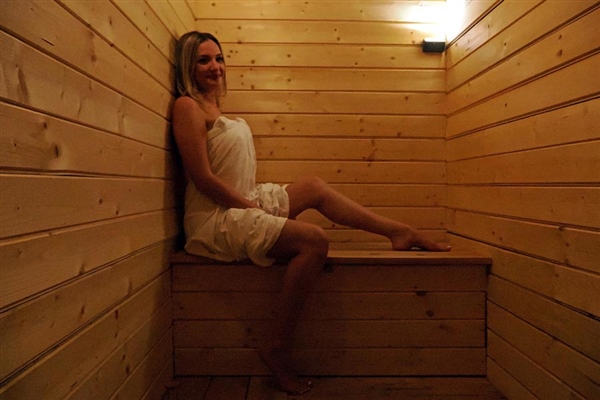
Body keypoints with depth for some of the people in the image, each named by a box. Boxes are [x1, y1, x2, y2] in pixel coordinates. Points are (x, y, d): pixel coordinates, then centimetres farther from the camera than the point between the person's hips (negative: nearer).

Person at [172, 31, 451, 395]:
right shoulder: (188, 106, -10)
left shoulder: (215, 107, 17)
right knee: (314, 241, -23)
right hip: (214, 219, -9)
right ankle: (278, 349, -9)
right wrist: (257, 209, -15)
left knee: (314, 187, 10)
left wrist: (258, 205, 6)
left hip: (242, 204, 9)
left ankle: (401, 232, 16)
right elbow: (203, 178, -18)